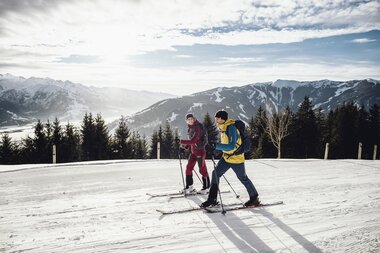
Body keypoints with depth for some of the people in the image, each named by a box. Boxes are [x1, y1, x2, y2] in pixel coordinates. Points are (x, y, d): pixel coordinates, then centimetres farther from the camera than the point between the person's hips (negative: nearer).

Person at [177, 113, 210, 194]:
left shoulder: (198, 128, -18)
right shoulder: (190, 128, 9)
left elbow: (193, 141, -26)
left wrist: (182, 141, -23)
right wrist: (186, 146, 4)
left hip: (200, 150, -9)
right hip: (193, 151, 9)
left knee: (202, 169, 0)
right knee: (188, 168, 6)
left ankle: (206, 187, 14)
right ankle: (189, 186, 16)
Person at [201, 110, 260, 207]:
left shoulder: (231, 128, -24)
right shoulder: (223, 128, 4)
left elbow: (231, 146, -30)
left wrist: (216, 146, -35)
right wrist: (215, 149, 5)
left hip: (236, 158, -8)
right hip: (226, 157, 8)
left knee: (243, 178, 8)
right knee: (215, 173, 0)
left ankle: (254, 198, 30)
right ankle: (212, 199, 7)